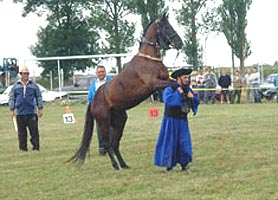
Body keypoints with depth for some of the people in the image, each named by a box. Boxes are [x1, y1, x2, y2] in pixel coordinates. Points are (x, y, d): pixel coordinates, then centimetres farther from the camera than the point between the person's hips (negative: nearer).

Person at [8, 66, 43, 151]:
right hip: (20, 113, 1)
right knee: (21, 132, 2)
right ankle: (23, 148, 8)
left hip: (31, 112, -1)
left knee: (34, 131, -4)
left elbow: (39, 97, 10)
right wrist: (11, 110, 2)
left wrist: (40, 109, 3)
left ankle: (36, 147, 1)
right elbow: (11, 99, 11)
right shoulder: (16, 86, 9)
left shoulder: (33, 85, 8)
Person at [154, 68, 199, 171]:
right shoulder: (170, 89, -12)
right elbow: (167, 100, -31)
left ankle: (184, 164, 10)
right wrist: (178, 92, -25)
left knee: (184, 141, 2)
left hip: (183, 120, 6)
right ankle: (168, 164, 7)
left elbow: (196, 102, 8)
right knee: (170, 141, -2)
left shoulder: (187, 89, 8)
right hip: (171, 120, -5)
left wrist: (192, 96, -12)